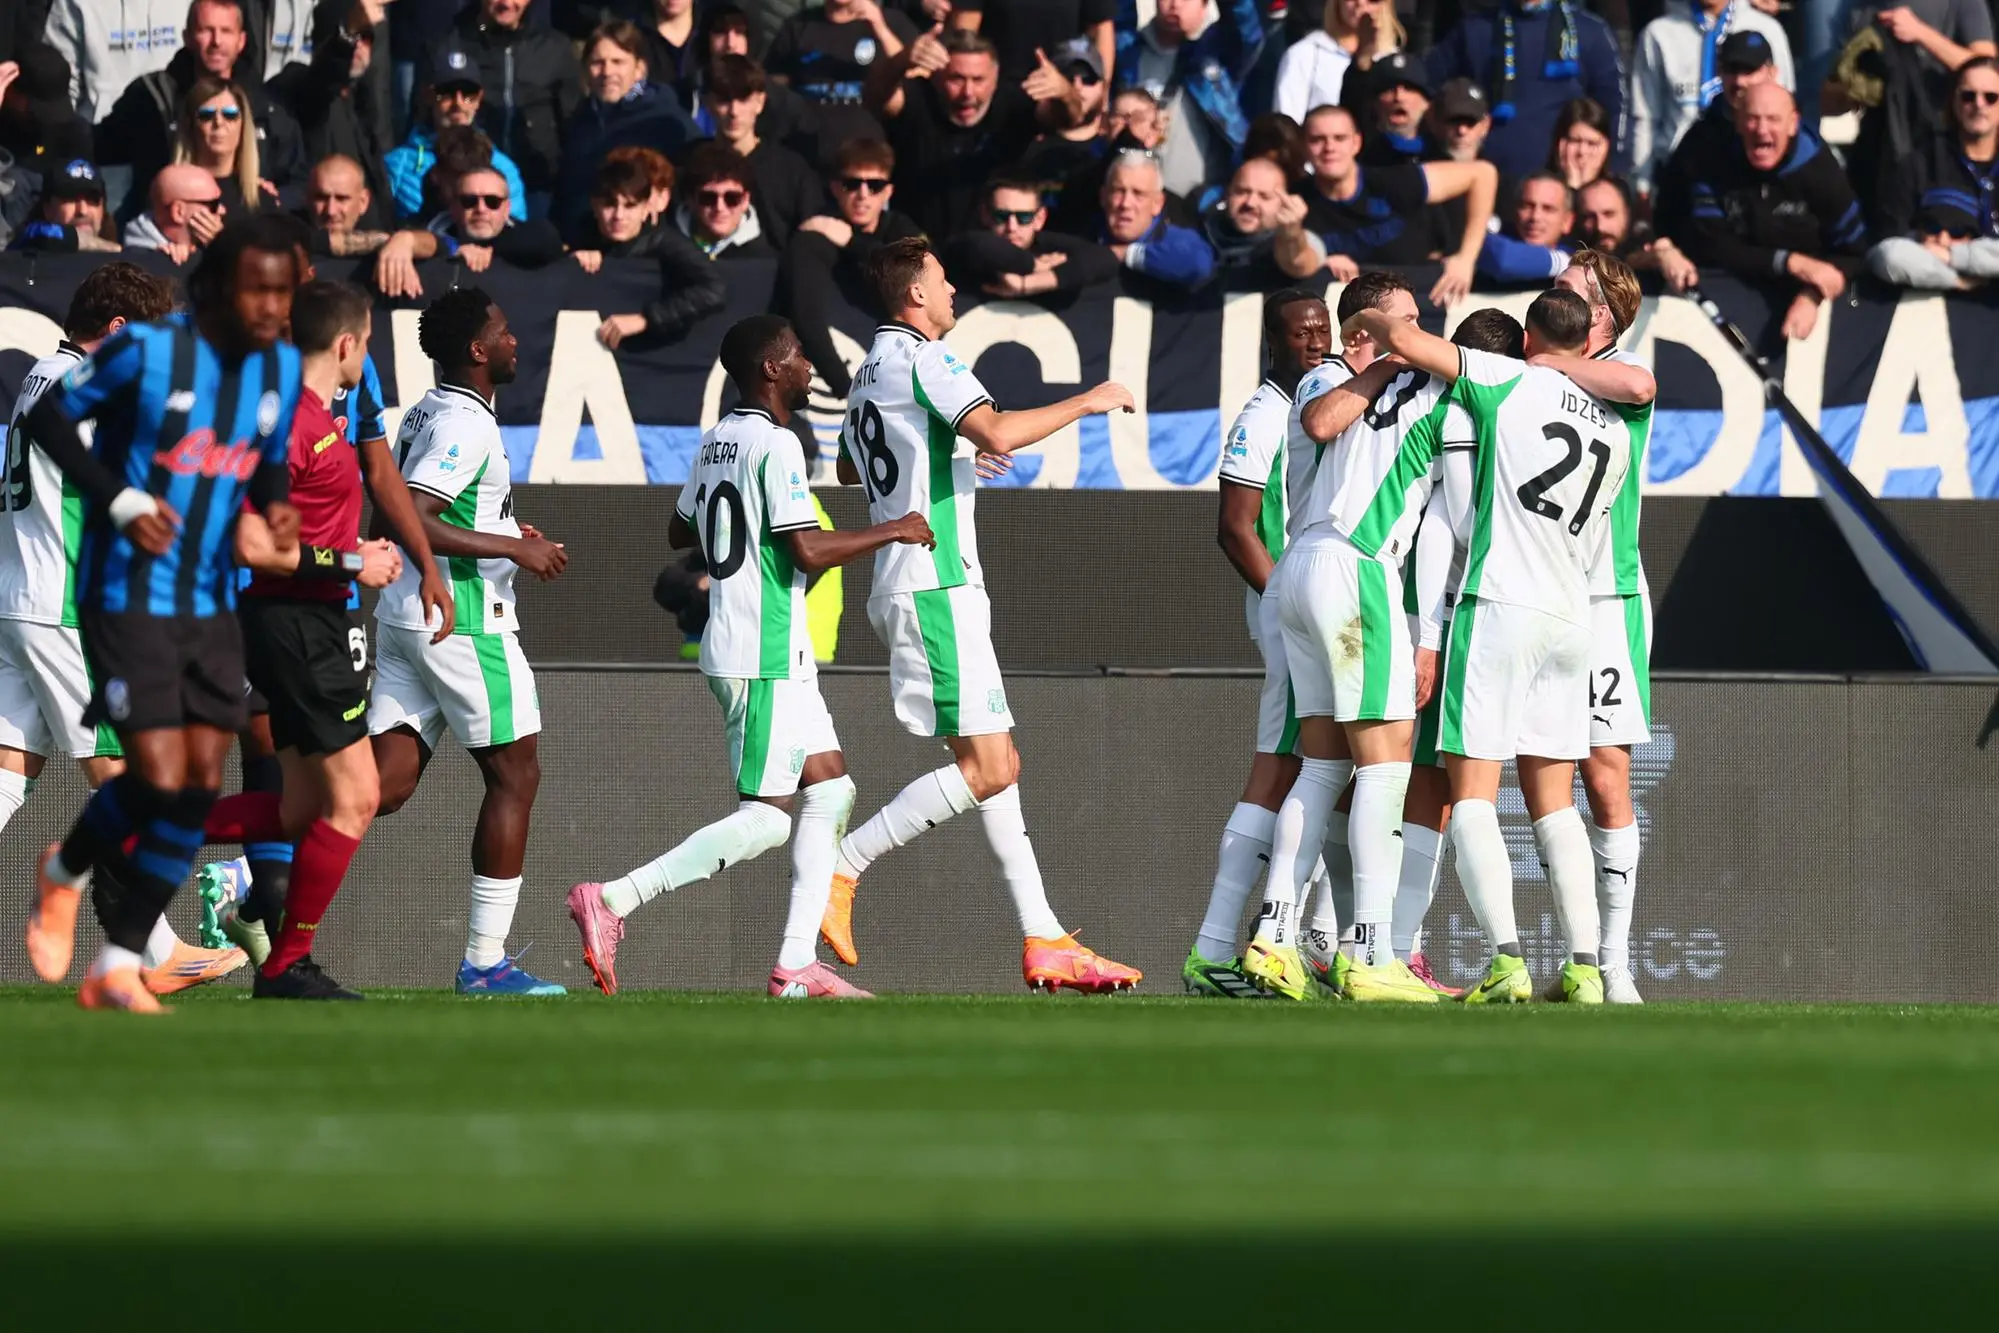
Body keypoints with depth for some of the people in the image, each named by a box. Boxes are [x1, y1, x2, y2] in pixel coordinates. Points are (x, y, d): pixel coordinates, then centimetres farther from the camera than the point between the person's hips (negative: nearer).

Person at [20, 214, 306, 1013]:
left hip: (209, 607, 6)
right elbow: (48, 415, -10)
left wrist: (275, 507, -6)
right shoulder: (147, 351, -16)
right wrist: (120, 499, -20)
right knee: (160, 779, -13)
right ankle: (67, 871, 20)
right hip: (128, 598, -6)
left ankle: (117, 968, 11)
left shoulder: (283, 368, 2)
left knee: (200, 789, 0)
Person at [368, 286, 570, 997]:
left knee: (388, 780, 5)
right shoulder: (467, 425, -16)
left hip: (405, 616, 9)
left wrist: (504, 537, 23)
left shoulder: (426, 413, 14)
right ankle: (485, 962, 4)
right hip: (464, 619, -9)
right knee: (515, 775, 2)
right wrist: (512, 548, -21)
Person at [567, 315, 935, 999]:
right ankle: (612, 901, -15)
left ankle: (797, 966, 7)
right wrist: (892, 532, -10)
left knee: (830, 791, 11)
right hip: (766, 655, -10)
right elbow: (808, 550, -22)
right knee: (765, 818, -10)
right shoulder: (776, 445, -16)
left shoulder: (716, 442, 12)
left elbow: (679, 532, 25)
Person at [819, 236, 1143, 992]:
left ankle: (1043, 942, 5)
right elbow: (996, 432, -25)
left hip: (902, 589, 10)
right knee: (984, 769, -13)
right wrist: (1088, 403, -13)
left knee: (999, 765, 8)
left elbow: (849, 469, 35)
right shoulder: (921, 359, -11)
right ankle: (840, 868, -14)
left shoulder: (872, 369, 19)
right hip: (936, 587, -10)